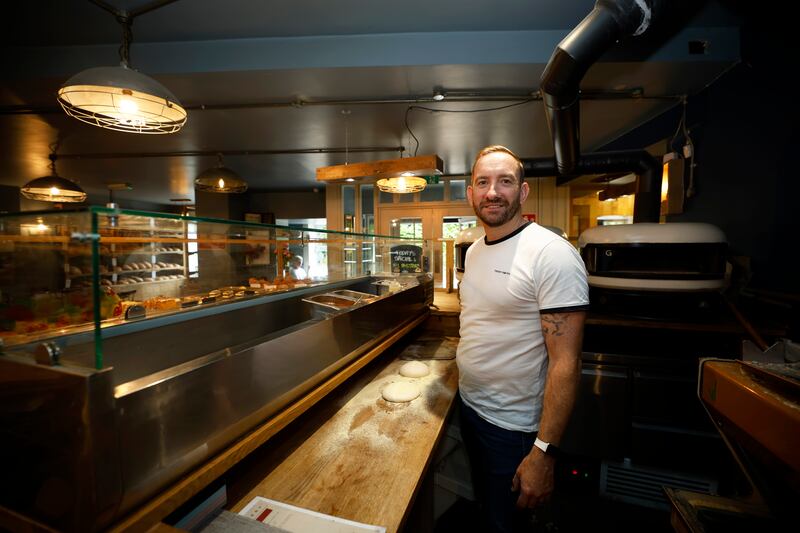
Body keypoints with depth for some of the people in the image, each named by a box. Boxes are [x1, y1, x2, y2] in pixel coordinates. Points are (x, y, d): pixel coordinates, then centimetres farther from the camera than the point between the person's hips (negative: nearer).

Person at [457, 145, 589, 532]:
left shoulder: (552, 254, -22)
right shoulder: (474, 250, 2)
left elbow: (566, 363, -23)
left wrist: (544, 453, -23)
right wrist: (464, 365, 8)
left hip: (512, 427, -7)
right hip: (468, 405, 7)